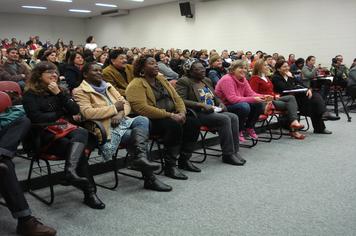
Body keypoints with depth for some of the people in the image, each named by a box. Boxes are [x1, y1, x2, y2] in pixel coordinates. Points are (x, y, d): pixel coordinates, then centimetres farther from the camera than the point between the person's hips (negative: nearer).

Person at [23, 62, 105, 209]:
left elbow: (75, 110, 8)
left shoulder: (59, 91, 22)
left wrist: (59, 93, -1)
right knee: (79, 150, -30)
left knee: (82, 132, -34)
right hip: (45, 134, -4)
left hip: (64, 129, 4)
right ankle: (89, 193, -28)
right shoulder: (30, 94, 6)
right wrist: (61, 113, 1)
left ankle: (70, 170, -54)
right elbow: (36, 118, -10)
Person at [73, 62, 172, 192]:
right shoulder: (80, 92, 1)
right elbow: (88, 113, -17)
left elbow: (125, 103, 17)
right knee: (139, 136, -21)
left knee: (142, 120, -23)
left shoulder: (108, 86, 23)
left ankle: (140, 158, -40)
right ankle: (149, 178, -13)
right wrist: (115, 108, -11)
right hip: (107, 128, -6)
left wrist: (120, 113, -8)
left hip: (123, 121, 6)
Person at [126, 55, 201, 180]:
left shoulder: (161, 79, 17)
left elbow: (177, 98, 15)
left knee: (193, 122, -10)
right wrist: (170, 115, -24)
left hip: (170, 116, 8)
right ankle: (169, 166, -21)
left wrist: (181, 112, -8)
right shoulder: (136, 84, -8)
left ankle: (184, 160, 2)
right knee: (174, 126, -32)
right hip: (150, 120, -8)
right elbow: (141, 108, -22)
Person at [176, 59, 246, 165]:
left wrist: (220, 103, 6)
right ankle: (228, 155, -19)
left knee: (234, 117, -17)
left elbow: (215, 96, 30)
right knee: (224, 119, -26)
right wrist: (202, 105, -22)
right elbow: (181, 101, -17)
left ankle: (234, 151, -14)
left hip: (213, 112, 8)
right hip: (197, 113, -7)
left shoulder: (207, 80, 20)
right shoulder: (184, 81, -4)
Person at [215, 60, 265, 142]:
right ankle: (238, 131, -13)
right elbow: (233, 99, -29)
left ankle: (249, 128, 10)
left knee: (259, 104, -7)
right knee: (244, 106, -35)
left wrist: (263, 97, -14)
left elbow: (250, 93, 6)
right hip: (224, 107, -9)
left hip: (238, 105, 9)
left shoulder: (243, 79, 8)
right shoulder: (227, 79, -20)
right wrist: (252, 99, -31)